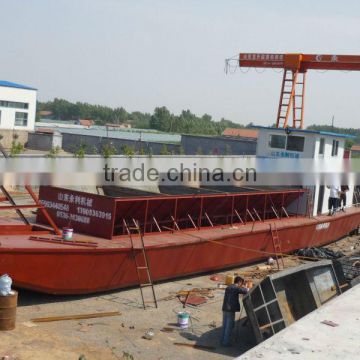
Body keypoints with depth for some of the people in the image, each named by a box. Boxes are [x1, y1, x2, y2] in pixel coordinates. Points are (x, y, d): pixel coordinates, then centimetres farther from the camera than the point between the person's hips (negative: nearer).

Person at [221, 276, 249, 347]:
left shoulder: (228, 288, 15)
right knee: (229, 326, 0)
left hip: (225, 309, 8)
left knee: (225, 325, 15)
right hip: (231, 309, -8)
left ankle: (223, 340, 21)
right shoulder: (236, 288, -11)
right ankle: (226, 342, 3)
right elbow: (245, 291, -19)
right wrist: (246, 289, 6)